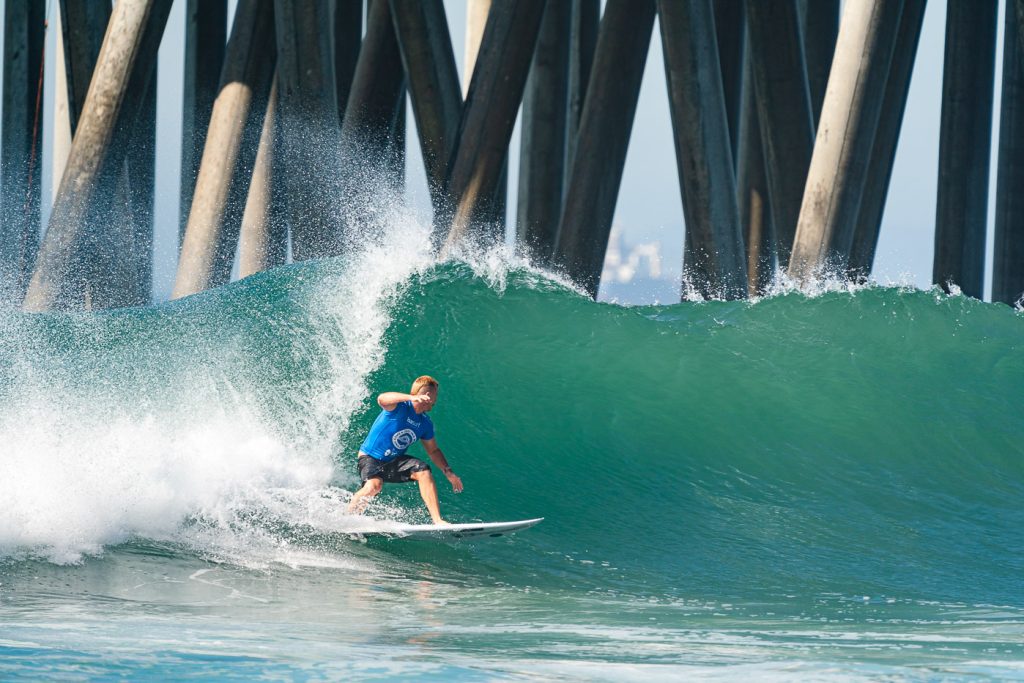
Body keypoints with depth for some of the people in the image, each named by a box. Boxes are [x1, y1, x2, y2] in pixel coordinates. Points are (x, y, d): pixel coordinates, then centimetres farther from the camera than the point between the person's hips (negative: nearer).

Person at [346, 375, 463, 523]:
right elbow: (382, 399, -43)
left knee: (424, 472, -18)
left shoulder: (425, 424, 3)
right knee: (374, 486, -33)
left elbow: (433, 451, 15)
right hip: (371, 458, -6)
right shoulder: (400, 407, -19)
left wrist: (448, 472, 2)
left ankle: (437, 520, -20)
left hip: (394, 461, 6)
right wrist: (412, 398, -55)